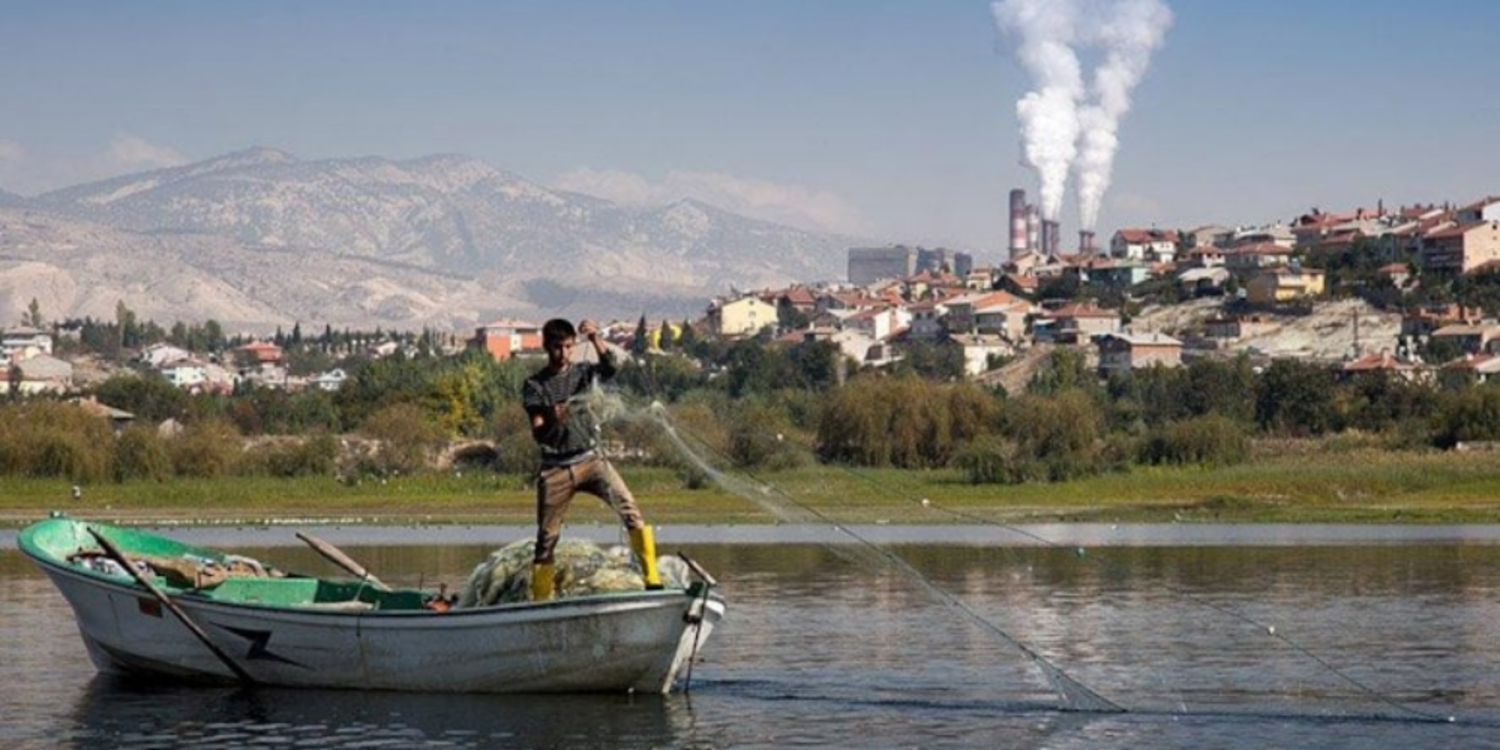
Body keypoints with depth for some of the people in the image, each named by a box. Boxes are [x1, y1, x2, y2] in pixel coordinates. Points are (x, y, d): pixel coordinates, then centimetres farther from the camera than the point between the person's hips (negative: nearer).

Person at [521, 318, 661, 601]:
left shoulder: (582, 372, 7)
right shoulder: (534, 385, 2)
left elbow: (609, 367, -15)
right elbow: (538, 433, -7)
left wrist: (595, 338, -30)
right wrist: (555, 421, -28)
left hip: (589, 458, 1)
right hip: (555, 467, -1)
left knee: (628, 509, -19)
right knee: (546, 539, 1)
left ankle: (652, 578, -22)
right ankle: (539, 603, 10)